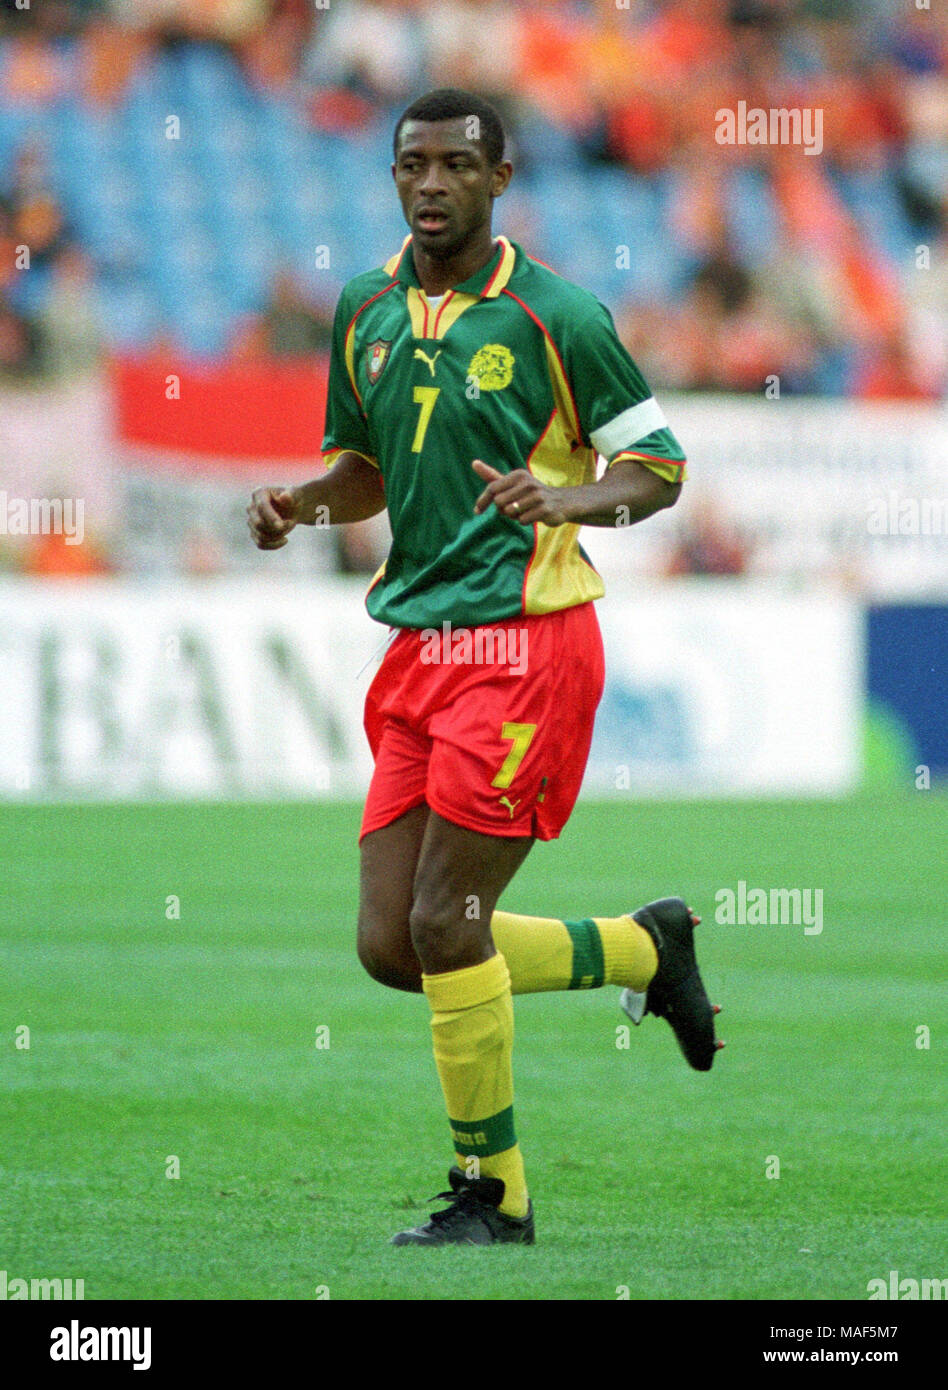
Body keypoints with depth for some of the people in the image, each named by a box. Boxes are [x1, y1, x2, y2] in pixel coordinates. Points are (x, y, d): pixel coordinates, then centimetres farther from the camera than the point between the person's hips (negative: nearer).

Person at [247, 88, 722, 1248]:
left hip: (525, 639, -7)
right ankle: (644, 948, 26)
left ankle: (492, 1195, 4)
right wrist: (298, 502, 3)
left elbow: (658, 467, -3)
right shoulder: (366, 311, 11)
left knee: (444, 922, -10)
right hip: (418, 650, 7)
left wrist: (565, 499, -22)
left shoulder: (554, 315, -7)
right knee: (391, 944, 3)